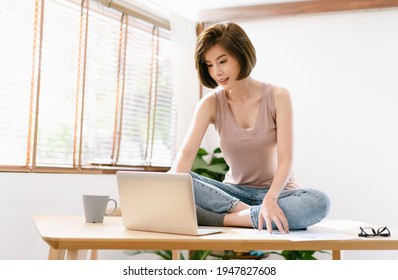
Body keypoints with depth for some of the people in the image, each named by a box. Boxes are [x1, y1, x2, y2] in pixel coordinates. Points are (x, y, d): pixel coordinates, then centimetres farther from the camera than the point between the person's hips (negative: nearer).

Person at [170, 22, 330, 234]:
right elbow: (186, 153, -17)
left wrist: (271, 198, -37)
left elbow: (286, 159, -17)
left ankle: (225, 219, -30)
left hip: (275, 191, -1)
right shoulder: (211, 103, -4)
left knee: (319, 202, -35)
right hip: (235, 191, 1)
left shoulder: (278, 97, -8)